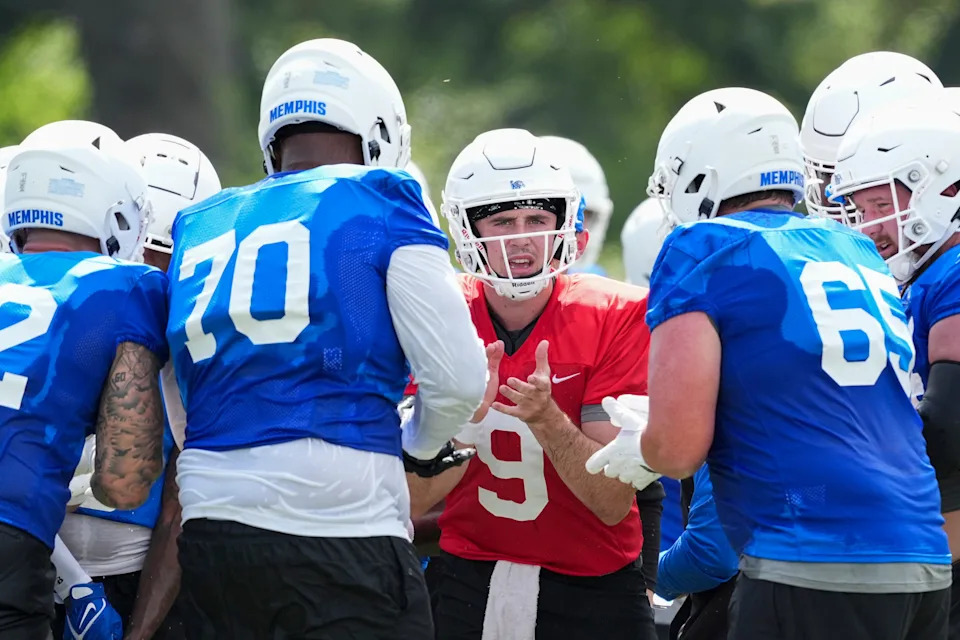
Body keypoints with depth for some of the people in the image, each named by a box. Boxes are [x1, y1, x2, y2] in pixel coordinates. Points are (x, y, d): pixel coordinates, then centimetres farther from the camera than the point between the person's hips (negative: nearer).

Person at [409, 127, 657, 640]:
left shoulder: (613, 319, -12)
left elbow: (614, 505, -16)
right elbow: (412, 502, -11)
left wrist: (547, 418, -32)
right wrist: (463, 416, -29)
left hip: (592, 590, -1)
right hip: (468, 577, 1)